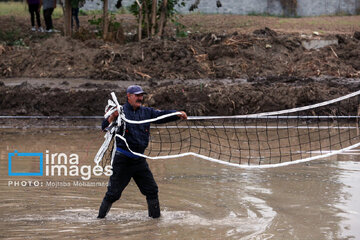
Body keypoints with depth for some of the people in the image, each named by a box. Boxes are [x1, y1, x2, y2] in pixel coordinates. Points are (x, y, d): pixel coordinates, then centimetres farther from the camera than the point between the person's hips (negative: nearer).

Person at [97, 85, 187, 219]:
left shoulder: (146, 112, 9)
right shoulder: (120, 111, -6)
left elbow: (162, 116, -1)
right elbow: (105, 127, -13)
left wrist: (178, 115, -18)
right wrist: (112, 117, -32)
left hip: (139, 159, 5)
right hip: (122, 160, -5)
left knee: (152, 190, 7)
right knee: (113, 193, -2)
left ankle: (155, 217, 19)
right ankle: (100, 217, 12)